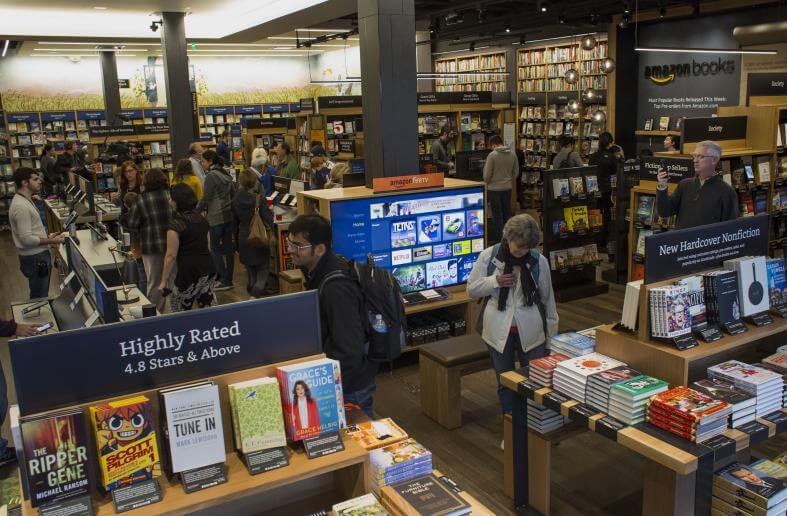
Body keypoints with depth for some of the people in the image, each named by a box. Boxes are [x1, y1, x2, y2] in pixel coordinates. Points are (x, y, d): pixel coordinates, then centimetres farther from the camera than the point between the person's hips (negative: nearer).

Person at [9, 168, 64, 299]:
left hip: (39, 255, 10)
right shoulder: (21, 206, -23)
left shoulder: (25, 200, 10)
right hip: (35, 259, -10)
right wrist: (52, 241, -18)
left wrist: (47, 236, 10)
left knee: (41, 296, 22)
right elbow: (27, 239, -25)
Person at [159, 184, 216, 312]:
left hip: (190, 273, -7)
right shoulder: (201, 219, 11)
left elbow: (171, 255, -12)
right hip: (208, 269, 7)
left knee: (180, 312, 7)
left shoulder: (175, 224, -11)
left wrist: (164, 280, -6)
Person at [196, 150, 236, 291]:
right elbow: (233, 194, 16)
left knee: (215, 248, 0)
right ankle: (228, 278, 15)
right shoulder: (226, 174, 11)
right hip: (229, 215, 8)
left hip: (216, 217, -8)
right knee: (228, 247, 9)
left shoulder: (211, 176, -13)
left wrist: (196, 212, -3)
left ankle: (224, 281, -1)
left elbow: (205, 198, -14)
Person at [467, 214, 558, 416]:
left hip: (531, 331, 0)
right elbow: (472, 289, 0)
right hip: (499, 331, 0)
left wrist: (552, 333, 8)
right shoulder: (488, 256, -6)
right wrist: (495, 281, -17)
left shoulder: (539, 261, -4)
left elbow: (547, 298, 5)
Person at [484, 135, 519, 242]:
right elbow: (516, 172, 7)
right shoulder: (513, 154, -1)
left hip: (494, 188, -4)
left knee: (497, 214, 4)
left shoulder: (492, 155, -16)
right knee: (507, 213, 15)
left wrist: (486, 184, 7)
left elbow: (487, 175, -12)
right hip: (508, 188, 5)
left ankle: (498, 238, 9)